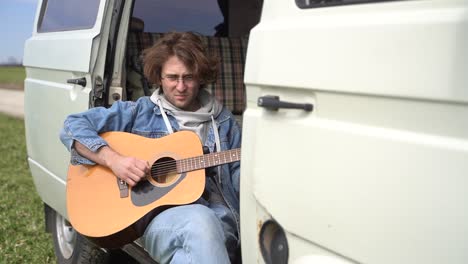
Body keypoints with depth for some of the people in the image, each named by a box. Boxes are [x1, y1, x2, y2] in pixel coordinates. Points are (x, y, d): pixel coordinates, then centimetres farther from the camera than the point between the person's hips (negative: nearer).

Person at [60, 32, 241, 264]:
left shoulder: (223, 120, 18)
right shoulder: (139, 112, 11)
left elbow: (238, 179, 17)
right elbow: (73, 126, 4)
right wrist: (114, 160, -10)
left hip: (220, 218, 3)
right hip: (159, 215, -2)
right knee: (200, 220, -36)